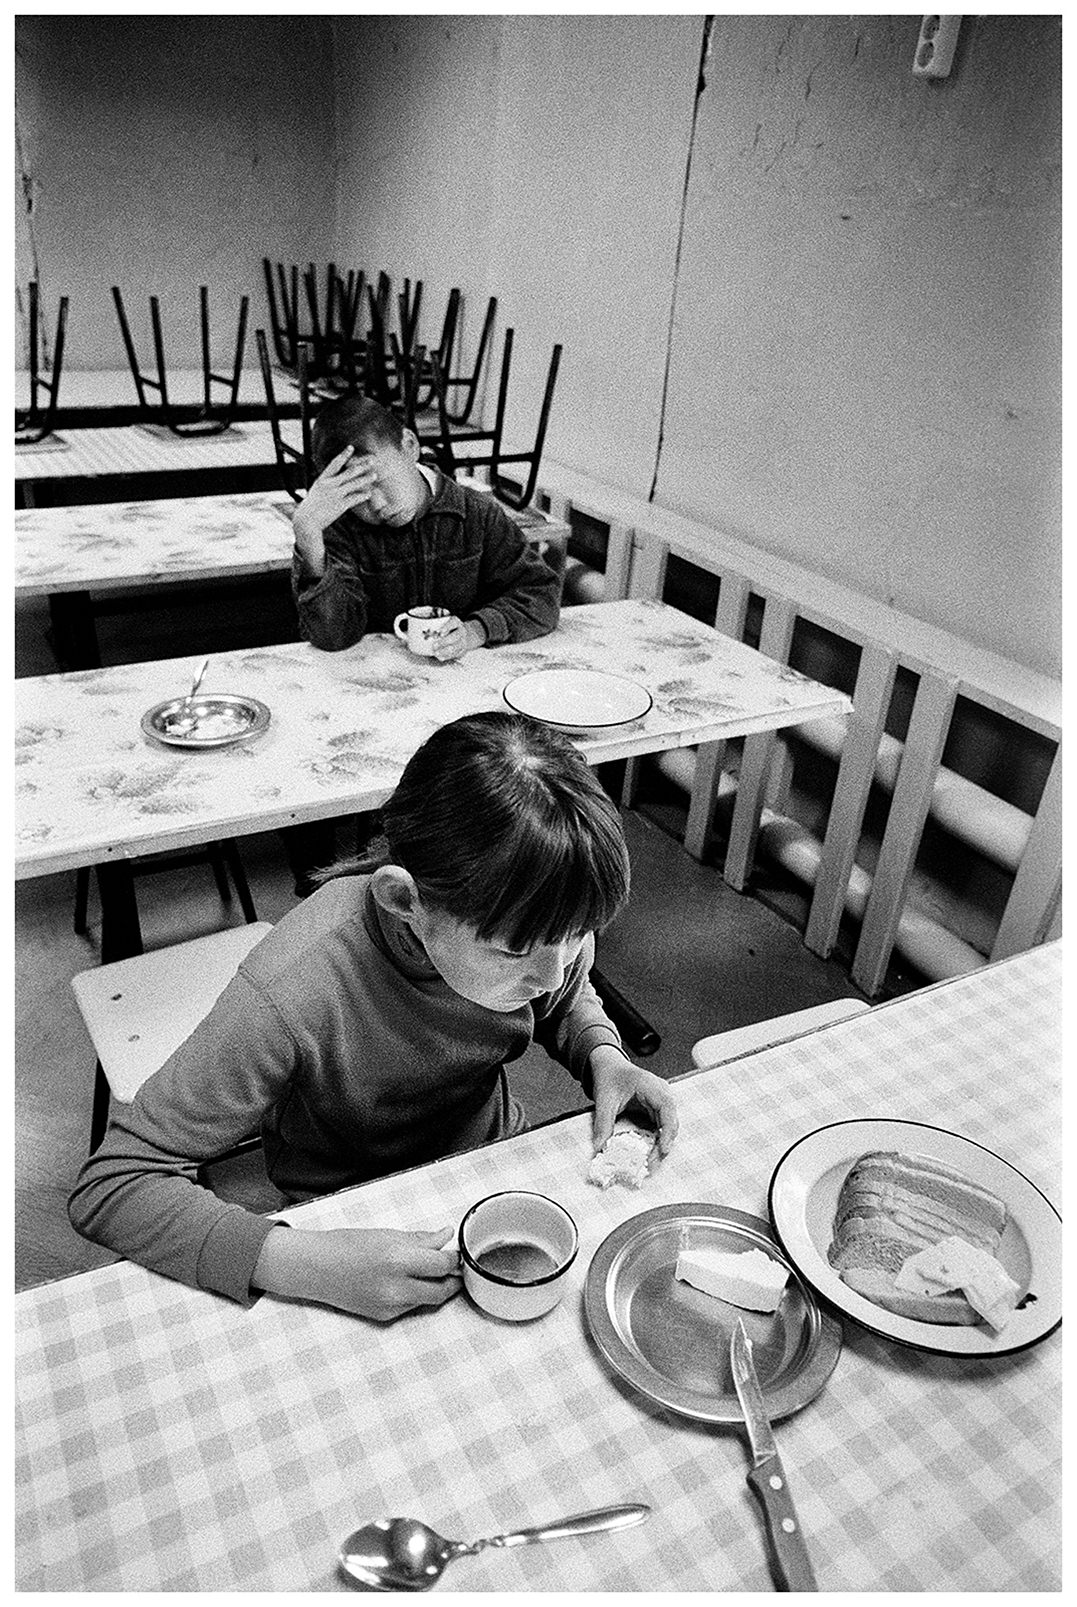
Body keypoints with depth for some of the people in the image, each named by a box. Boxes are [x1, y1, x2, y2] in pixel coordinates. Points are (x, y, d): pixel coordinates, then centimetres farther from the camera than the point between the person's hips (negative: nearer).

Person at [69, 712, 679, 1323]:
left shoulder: (541, 917, -21)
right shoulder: (290, 996, -37)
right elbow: (110, 1186, -29)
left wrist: (605, 1058, -17)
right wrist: (306, 1263, -41)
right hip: (357, 1221, -2)